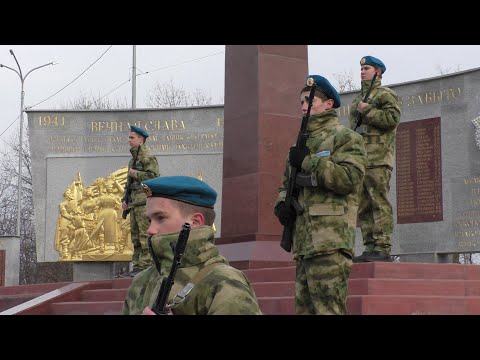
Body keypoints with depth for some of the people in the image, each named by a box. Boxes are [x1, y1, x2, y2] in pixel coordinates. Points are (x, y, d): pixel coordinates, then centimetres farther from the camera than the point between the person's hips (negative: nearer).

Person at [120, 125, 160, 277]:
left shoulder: (148, 157, -8)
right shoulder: (133, 159, 21)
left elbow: (154, 176, -20)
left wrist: (135, 174, -12)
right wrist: (125, 199, 18)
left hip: (144, 201, -10)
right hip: (134, 202, 10)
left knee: (145, 235, -10)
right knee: (135, 236, 10)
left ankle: (146, 266, -11)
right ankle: (137, 266, 13)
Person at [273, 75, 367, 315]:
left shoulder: (346, 139, 0)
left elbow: (349, 178, -16)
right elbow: (286, 184, 28)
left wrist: (307, 162, -12)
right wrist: (282, 205, 5)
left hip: (330, 241, -8)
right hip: (304, 241, 8)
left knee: (327, 308, -13)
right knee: (304, 308, 11)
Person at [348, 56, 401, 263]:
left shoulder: (385, 95, 1)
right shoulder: (358, 99, 25)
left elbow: (393, 118, -14)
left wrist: (367, 111, -11)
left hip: (378, 159, -8)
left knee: (379, 203, -12)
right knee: (363, 207, 6)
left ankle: (383, 249, -14)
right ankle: (370, 249, 8)